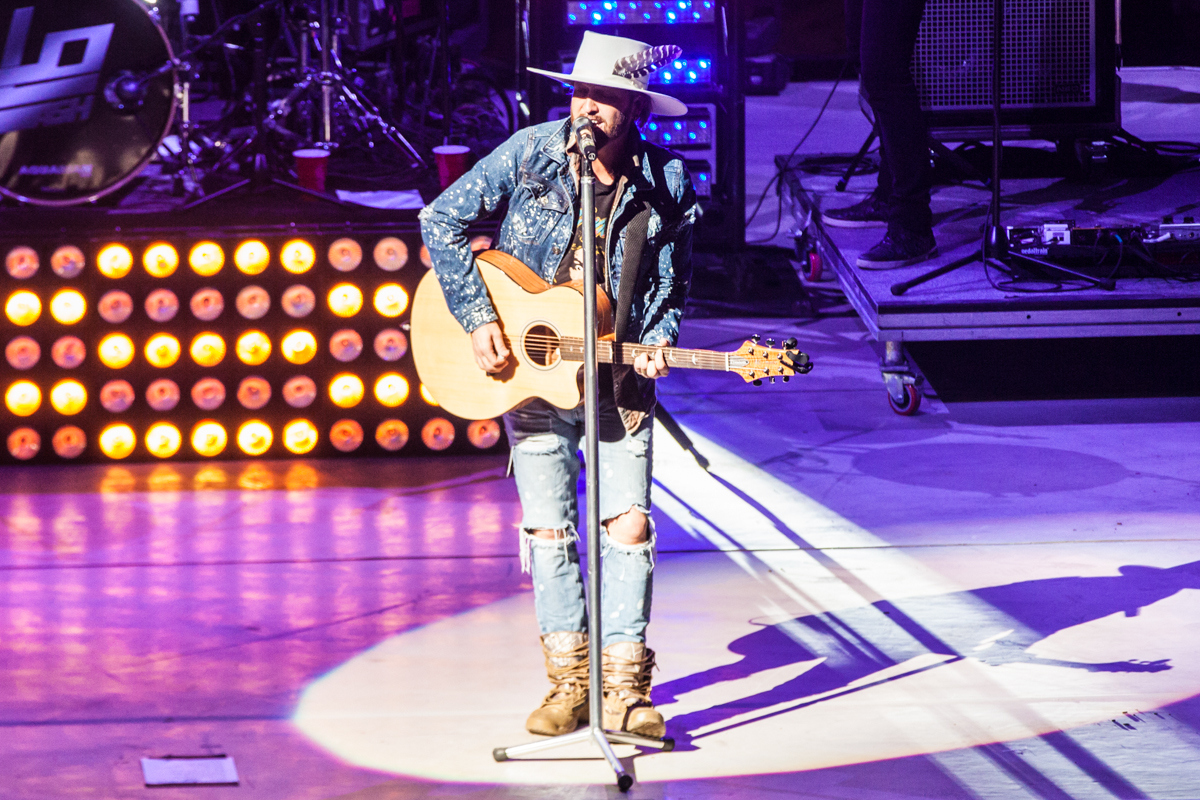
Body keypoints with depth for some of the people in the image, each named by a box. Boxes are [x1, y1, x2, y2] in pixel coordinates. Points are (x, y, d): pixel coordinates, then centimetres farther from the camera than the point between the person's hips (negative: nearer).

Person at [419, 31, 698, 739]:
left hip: (620, 384, 0)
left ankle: (625, 688, 0)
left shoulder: (667, 183, -5)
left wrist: (658, 343, -13)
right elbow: (443, 220, -4)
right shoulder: (531, 154, -8)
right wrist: (478, 317, -11)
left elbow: (671, 286, 6)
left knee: (629, 526, -7)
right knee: (549, 531, 4)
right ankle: (571, 680, 17)